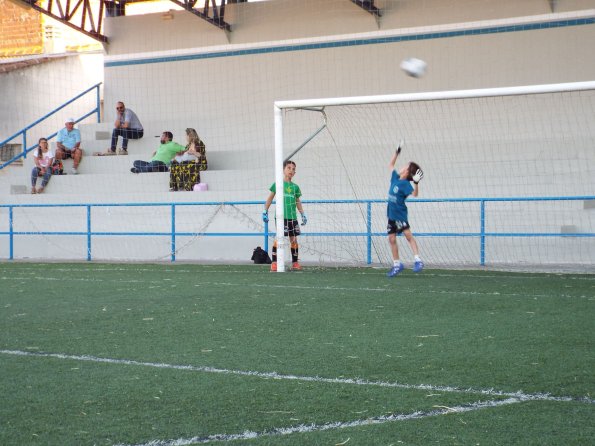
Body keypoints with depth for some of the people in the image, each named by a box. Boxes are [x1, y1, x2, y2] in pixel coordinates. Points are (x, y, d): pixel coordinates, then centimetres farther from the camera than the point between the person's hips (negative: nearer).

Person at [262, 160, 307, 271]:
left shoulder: (295, 187, 12)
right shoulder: (277, 184, 3)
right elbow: (270, 198, 7)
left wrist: (303, 215, 14)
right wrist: (265, 212, 2)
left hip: (293, 217, 4)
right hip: (281, 216, -4)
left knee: (294, 239, 4)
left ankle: (295, 262, 11)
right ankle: (274, 262, -10)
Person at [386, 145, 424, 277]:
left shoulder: (405, 183, -12)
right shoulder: (395, 178, 10)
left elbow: (414, 194, -26)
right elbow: (391, 165, 26)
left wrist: (416, 183, -40)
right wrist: (396, 153, 21)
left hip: (400, 214, -8)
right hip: (391, 214, 8)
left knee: (408, 234, -21)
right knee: (392, 239, 8)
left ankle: (418, 260, -27)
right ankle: (397, 265, 17)